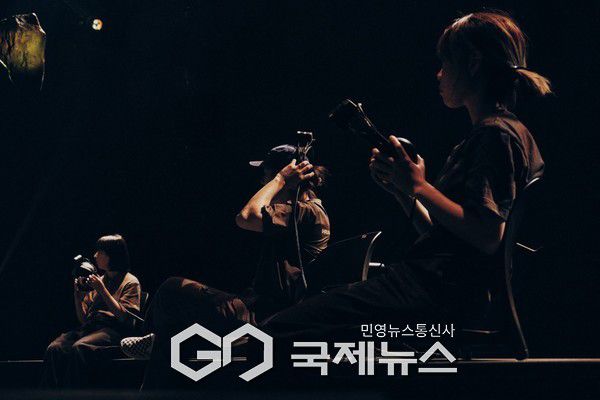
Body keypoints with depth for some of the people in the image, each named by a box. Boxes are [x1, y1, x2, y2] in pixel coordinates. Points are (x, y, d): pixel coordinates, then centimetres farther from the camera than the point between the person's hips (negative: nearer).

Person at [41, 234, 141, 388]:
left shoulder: (130, 282, 8)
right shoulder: (99, 280, 26)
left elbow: (125, 317, -8)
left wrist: (102, 290, -8)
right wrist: (77, 296, 7)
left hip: (114, 330, -6)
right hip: (89, 328, 6)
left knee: (79, 348, -36)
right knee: (54, 349, -25)